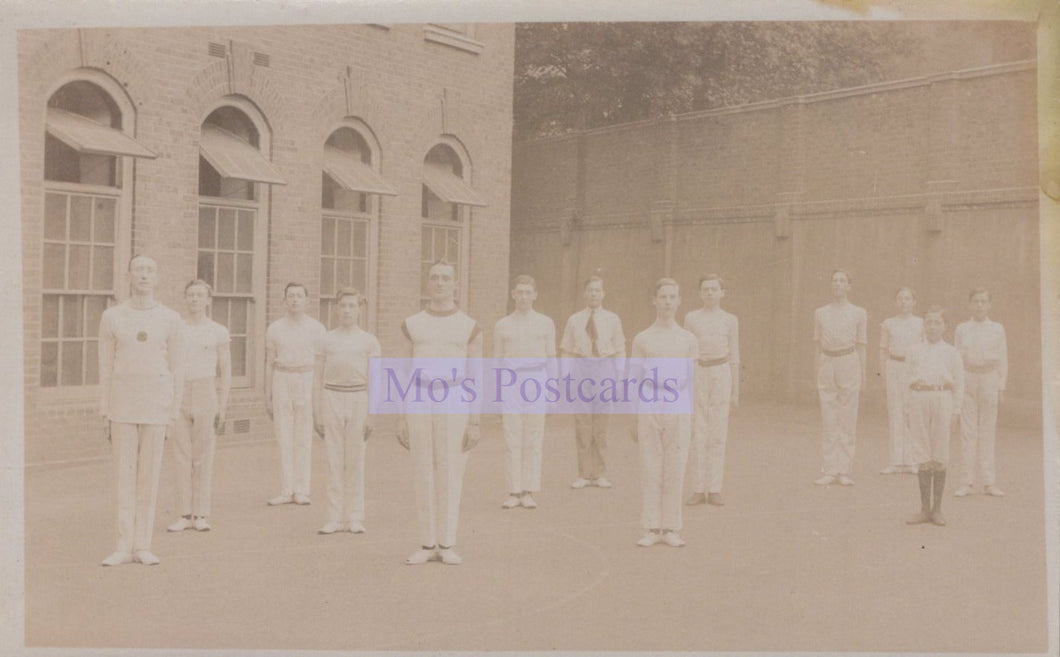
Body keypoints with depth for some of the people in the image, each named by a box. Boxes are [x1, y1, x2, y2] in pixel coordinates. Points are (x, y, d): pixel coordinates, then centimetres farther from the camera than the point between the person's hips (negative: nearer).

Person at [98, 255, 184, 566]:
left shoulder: (171, 319, 0)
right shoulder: (111, 317, 2)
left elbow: (176, 372, 2)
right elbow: (106, 369, 4)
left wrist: (174, 417, -1)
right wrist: (105, 415, 1)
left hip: (156, 408, 0)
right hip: (123, 406, 1)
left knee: (149, 476, 2)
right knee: (125, 476, 1)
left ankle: (142, 547, 11)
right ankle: (124, 548, 9)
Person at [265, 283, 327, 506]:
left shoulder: (317, 328, 1)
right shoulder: (274, 328, 5)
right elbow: (269, 363, 8)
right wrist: (267, 396, 4)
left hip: (307, 382, -1)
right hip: (282, 383, 1)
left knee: (304, 438, 0)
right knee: (284, 439, 1)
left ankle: (301, 491, 6)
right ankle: (286, 491, 6)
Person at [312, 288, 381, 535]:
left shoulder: (370, 341, 2)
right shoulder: (325, 341, 6)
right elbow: (317, 379, 7)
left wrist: (371, 416, -7)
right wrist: (316, 414, 2)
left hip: (359, 401, -1)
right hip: (332, 400, 1)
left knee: (355, 461, 2)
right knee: (334, 460, 1)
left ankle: (355, 519, 9)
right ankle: (335, 519, 6)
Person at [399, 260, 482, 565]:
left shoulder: (470, 327, 3)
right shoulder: (412, 325, 9)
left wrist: (475, 423, -5)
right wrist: (405, 421, 5)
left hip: (454, 403, -2)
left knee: (450, 474, -1)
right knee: (423, 474, 3)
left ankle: (446, 546, 10)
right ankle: (427, 545, 12)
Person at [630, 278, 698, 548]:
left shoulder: (688, 340, 8)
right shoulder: (641, 339, 7)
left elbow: (691, 382, 9)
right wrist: (636, 422, 3)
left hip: (678, 411, 0)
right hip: (649, 412, 0)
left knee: (675, 472, 1)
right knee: (650, 470, 0)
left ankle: (671, 529, 9)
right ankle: (651, 529, 7)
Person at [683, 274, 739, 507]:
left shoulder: (730, 320, 6)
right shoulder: (691, 318, 6)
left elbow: (734, 357, 8)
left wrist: (736, 391, 4)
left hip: (721, 374, 0)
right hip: (698, 375, 0)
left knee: (718, 433, -1)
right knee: (698, 433, -1)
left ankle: (714, 490, 5)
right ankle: (699, 489, 4)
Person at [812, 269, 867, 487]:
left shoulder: (858, 313, 8)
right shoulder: (820, 313, 12)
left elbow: (861, 345, 9)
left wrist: (863, 375, 6)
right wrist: (817, 373, 10)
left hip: (849, 363, -1)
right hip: (827, 364, 1)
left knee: (848, 420, -1)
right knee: (828, 420, 0)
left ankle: (844, 471, 5)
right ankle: (830, 470, 4)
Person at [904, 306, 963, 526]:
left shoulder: (950, 352, 6)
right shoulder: (915, 350, 9)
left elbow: (959, 384, 6)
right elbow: (908, 378, 11)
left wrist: (955, 411, 0)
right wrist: (909, 409, 7)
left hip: (942, 400, -1)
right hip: (919, 401, 1)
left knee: (940, 458, 5)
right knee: (923, 458, 3)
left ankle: (937, 509, 15)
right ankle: (925, 509, 11)